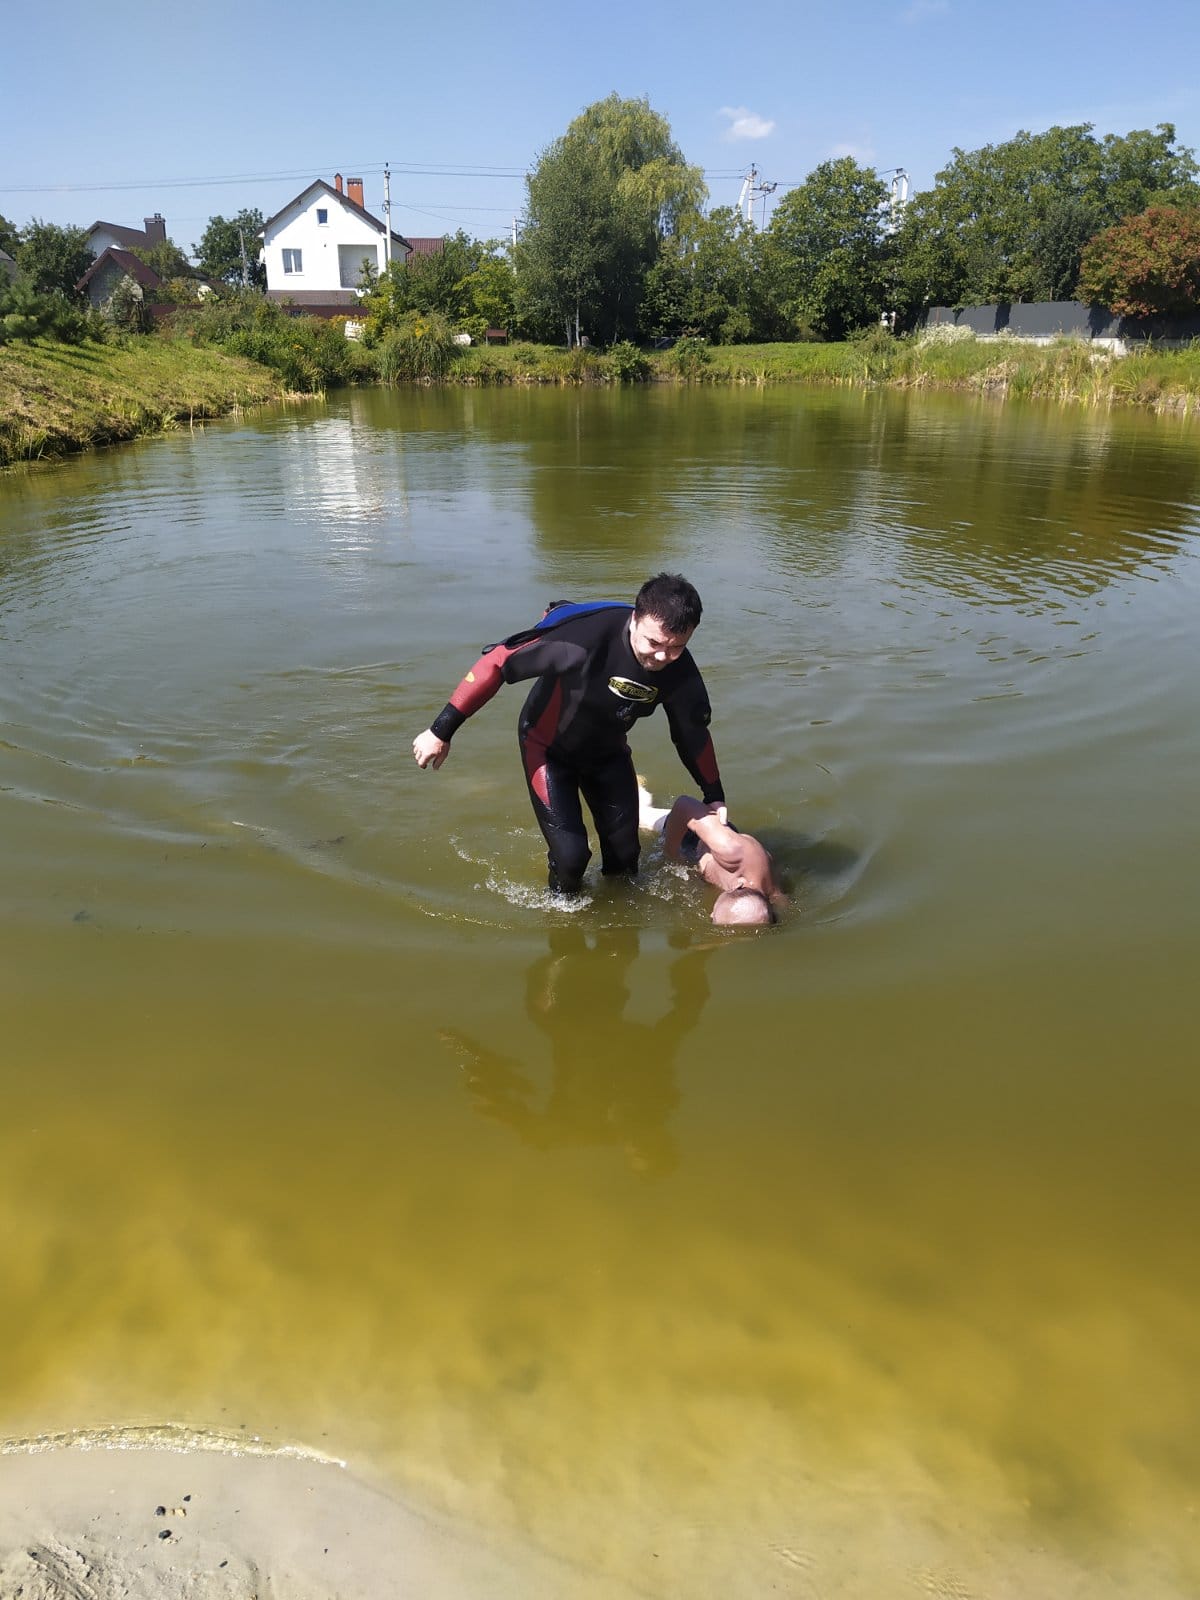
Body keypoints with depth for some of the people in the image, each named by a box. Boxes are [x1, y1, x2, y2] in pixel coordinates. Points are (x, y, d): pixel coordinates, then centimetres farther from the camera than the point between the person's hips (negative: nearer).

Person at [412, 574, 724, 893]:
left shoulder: (679, 670, -22)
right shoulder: (587, 634, -39)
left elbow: (693, 734, -2)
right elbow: (497, 662, -31)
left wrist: (715, 797, 5)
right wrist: (442, 730, -28)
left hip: (607, 750, 4)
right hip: (548, 746, -4)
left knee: (625, 851, 7)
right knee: (570, 853, -14)